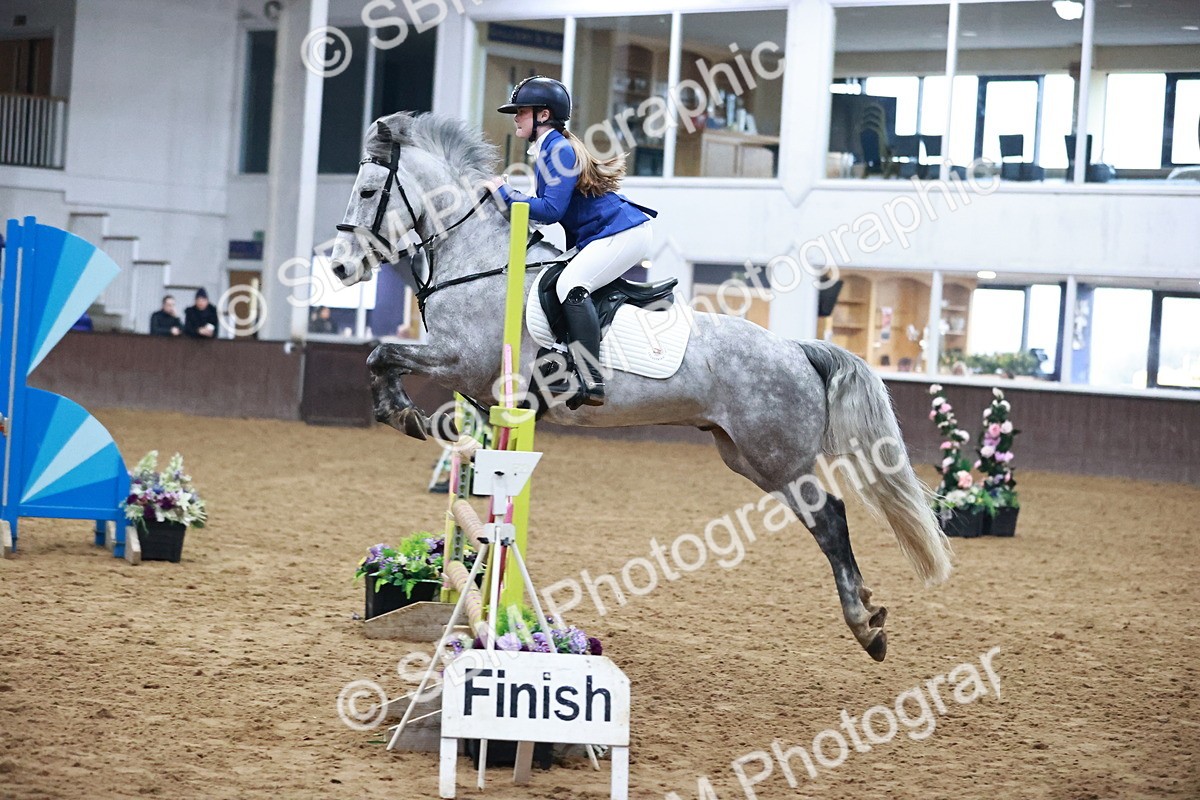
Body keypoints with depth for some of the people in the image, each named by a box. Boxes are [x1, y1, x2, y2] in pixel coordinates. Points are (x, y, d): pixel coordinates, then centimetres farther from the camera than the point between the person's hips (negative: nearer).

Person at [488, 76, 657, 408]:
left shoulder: (559, 150, -15)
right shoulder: (546, 150, 16)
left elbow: (552, 209, -22)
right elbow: (549, 208, 20)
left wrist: (505, 194, -13)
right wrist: (510, 199, 8)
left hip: (624, 233, -12)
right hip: (597, 238, 12)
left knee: (571, 285, -26)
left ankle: (592, 382, -32)